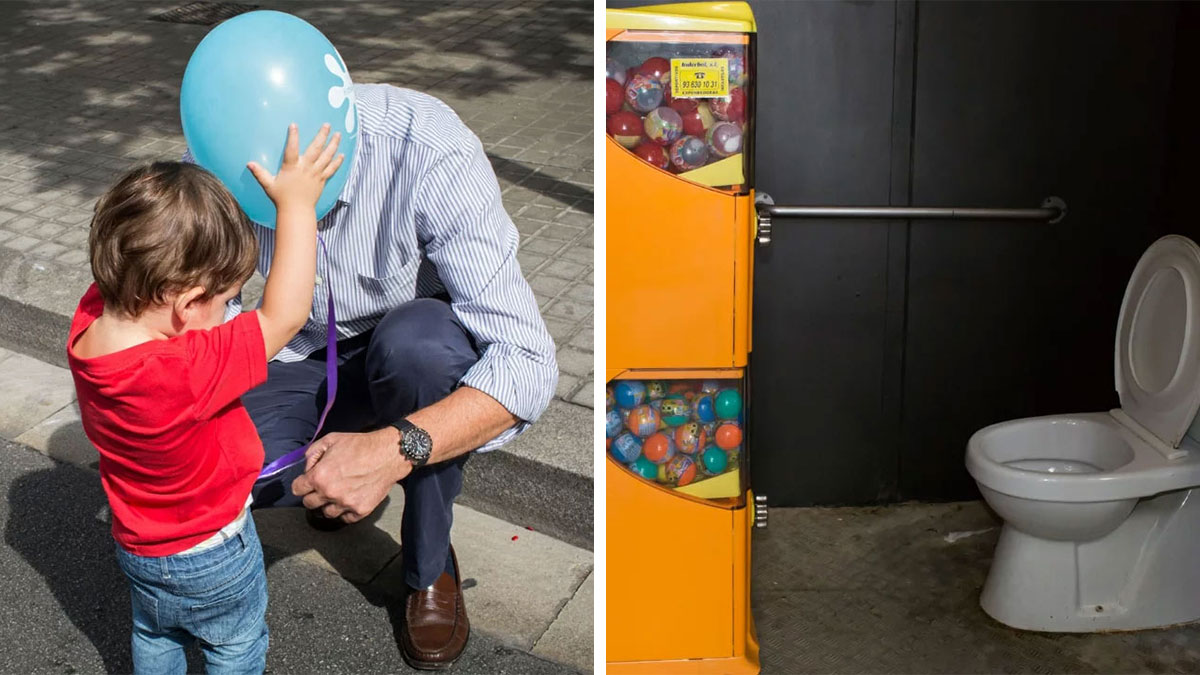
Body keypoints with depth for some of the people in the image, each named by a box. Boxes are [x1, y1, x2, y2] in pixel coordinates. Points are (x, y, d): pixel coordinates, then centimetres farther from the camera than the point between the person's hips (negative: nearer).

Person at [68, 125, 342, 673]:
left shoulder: (91, 321, -24)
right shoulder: (187, 370, -45)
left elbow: (139, 256, -5)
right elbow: (285, 316, -36)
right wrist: (297, 203, -31)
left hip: (136, 548, 6)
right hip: (211, 557, -6)